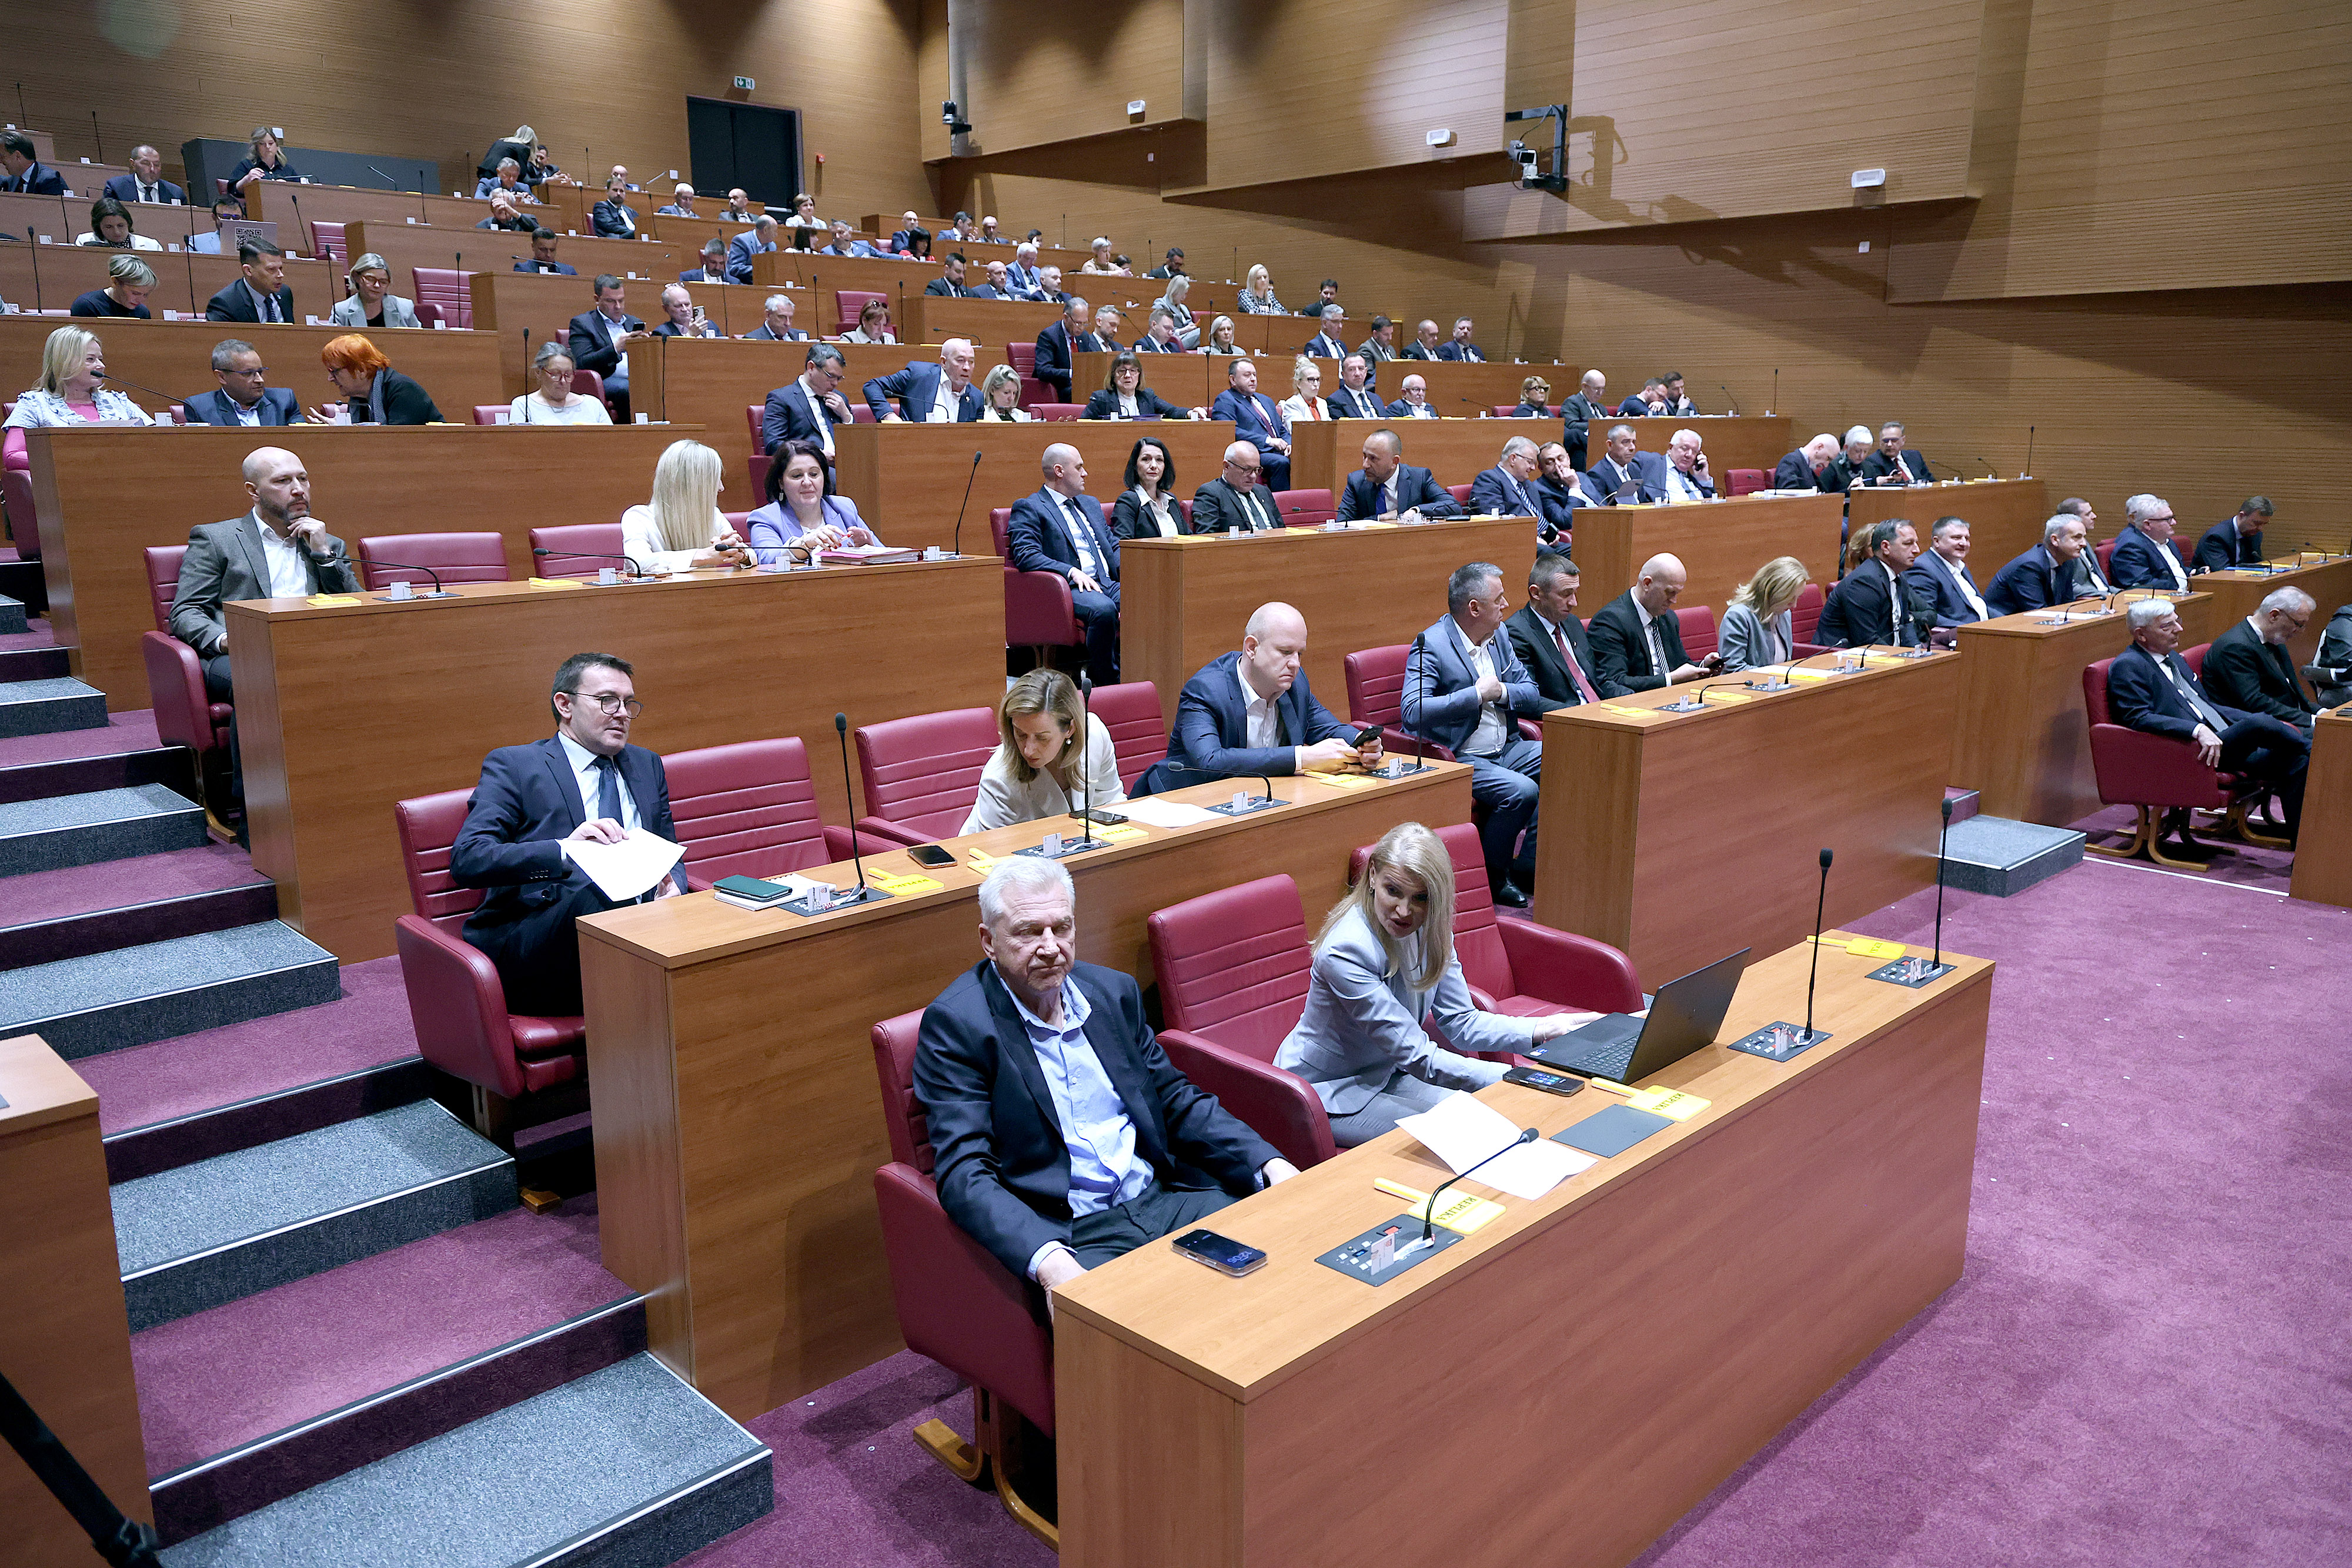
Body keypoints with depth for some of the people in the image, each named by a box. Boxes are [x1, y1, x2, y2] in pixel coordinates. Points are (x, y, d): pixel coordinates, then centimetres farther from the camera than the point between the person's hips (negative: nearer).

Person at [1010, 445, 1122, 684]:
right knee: (1103, 609, -38)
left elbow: (1113, 545, 28)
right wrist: (1072, 572, -21)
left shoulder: (1090, 504, 29)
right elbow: (1026, 556, -10)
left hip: (1108, 583, 7)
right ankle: (1106, 684, -22)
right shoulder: (1028, 508, 4)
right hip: (1069, 589, -7)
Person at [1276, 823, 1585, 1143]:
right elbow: (1417, 1056, -29)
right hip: (1327, 1095, -7)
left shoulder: (1431, 930, -7)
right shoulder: (1346, 951, -32)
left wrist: (1546, 1027, -14)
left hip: (1384, 1074, 7)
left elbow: (1461, 1022, -2)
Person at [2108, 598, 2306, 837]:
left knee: (2294, 763, -10)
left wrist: (2272, 725, 17)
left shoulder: (2173, 658, 23)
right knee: (2260, 723, -26)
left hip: (2224, 743, 9)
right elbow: (2139, 718, -19)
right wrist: (2198, 730, -31)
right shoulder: (2127, 667, -6)